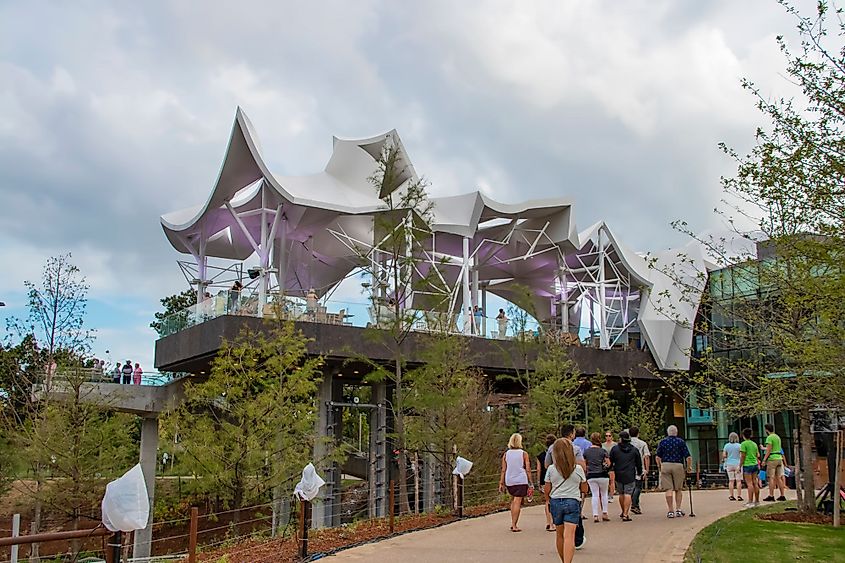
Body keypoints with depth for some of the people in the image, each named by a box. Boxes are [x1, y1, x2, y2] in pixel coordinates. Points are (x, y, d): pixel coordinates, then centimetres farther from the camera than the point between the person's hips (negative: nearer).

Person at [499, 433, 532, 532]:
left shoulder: (506, 454, 5)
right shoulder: (524, 454, -1)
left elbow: (503, 470, 5)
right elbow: (528, 470, -2)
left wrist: (501, 483, 9)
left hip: (509, 481, 3)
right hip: (521, 481, -3)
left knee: (513, 500, 19)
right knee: (517, 502, -3)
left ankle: (513, 523, 15)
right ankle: (514, 525, -4)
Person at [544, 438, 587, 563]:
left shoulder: (551, 469, -4)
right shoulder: (578, 469, -4)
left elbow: (546, 490, 2)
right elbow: (584, 489, 6)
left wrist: (548, 501, 20)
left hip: (555, 502, 2)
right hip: (573, 502, -2)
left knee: (559, 534, 17)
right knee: (569, 535, -9)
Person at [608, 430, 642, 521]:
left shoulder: (615, 449, 0)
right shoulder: (634, 449, 5)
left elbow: (610, 462, 1)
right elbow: (639, 463, 11)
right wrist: (639, 472, 26)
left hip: (619, 475, 1)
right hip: (630, 476, -1)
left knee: (621, 494, 15)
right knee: (628, 494, -4)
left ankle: (624, 512, 29)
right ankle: (626, 514, -12)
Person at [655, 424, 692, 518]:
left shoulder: (662, 442, 5)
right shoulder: (681, 442, 3)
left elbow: (657, 457, 2)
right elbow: (688, 457, -3)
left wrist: (659, 466, 15)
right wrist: (689, 467, 10)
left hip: (665, 465, 0)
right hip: (678, 466, 0)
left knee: (668, 489, 0)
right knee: (678, 489, 13)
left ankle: (671, 511, -3)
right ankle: (678, 510, 9)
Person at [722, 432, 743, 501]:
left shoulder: (727, 445, -1)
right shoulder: (739, 446, -7)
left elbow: (724, 455, -2)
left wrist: (723, 459, 17)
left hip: (729, 464, 2)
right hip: (738, 464, -2)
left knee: (731, 480, 7)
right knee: (738, 480, 1)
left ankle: (731, 496, 7)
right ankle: (739, 496, 0)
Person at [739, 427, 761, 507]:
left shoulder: (744, 444, -9)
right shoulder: (754, 444, 12)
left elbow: (742, 456, -13)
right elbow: (757, 456, 16)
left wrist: (740, 466, -7)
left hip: (747, 465, -7)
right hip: (755, 465, 7)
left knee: (749, 483, -8)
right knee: (755, 483, 11)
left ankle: (750, 502, -11)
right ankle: (757, 501, 17)